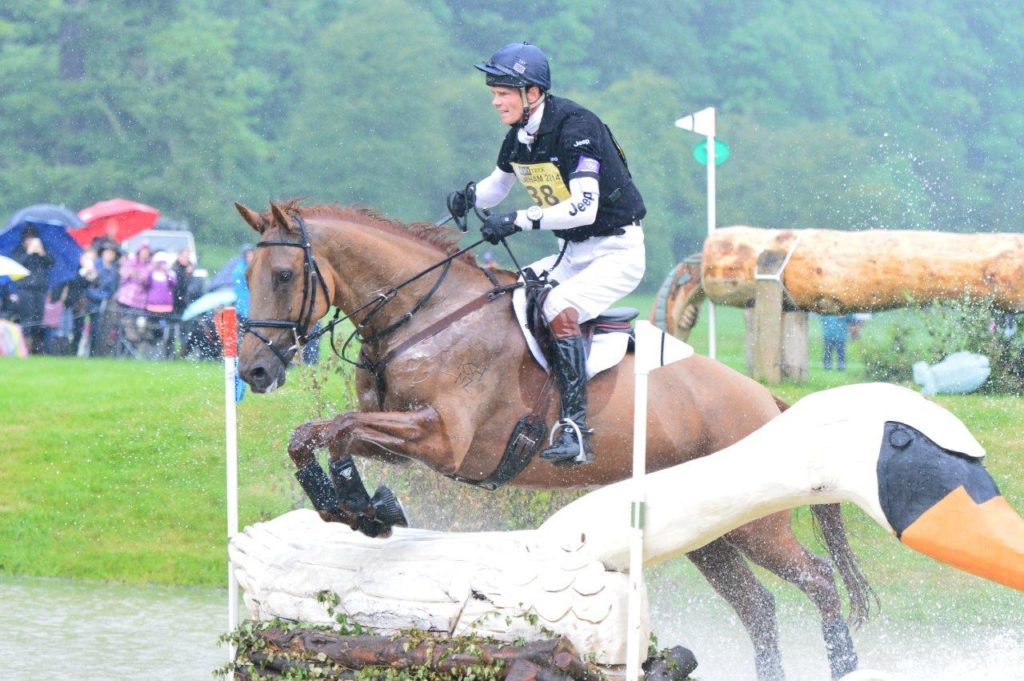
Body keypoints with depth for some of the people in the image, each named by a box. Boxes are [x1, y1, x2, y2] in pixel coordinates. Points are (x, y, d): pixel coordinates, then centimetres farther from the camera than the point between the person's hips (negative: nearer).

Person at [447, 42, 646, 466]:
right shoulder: (519, 137, 3)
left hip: (617, 252, -9)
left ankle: (575, 430, -35)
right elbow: (498, 184, 21)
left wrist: (520, 221, -36)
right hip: (572, 254, 9)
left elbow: (584, 208, -31)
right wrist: (469, 198, -2)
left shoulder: (575, 127, -23)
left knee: (559, 307, -31)